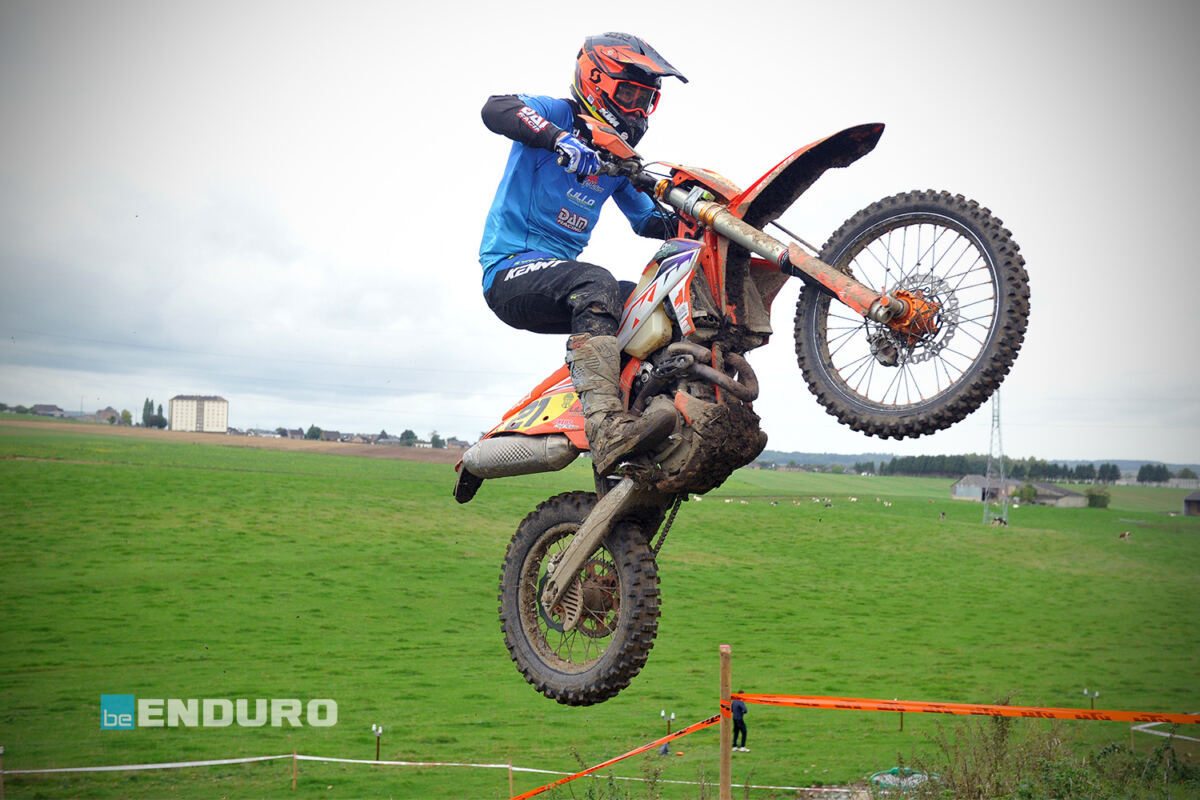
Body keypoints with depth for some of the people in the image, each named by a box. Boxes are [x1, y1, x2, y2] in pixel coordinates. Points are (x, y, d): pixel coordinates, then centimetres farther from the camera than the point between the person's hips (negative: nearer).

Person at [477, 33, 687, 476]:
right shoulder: (559, 114, -2)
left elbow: (650, 220, 28)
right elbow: (496, 108, -23)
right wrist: (557, 138, -40)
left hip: (557, 277, 9)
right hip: (510, 269, -9)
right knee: (595, 283, -36)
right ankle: (606, 427, -53)